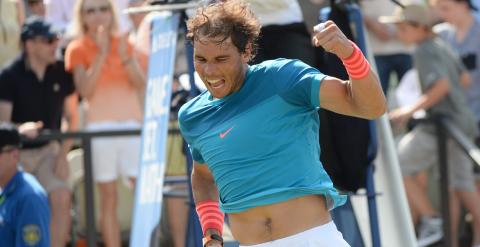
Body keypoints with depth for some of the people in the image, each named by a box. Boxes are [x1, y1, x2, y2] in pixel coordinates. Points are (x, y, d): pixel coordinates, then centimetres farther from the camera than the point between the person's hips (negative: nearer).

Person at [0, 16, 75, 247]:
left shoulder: (62, 73, -6)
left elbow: (71, 117, 3)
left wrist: (63, 154, -5)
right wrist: (20, 129, -39)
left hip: (48, 149, 2)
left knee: (62, 199, -15)